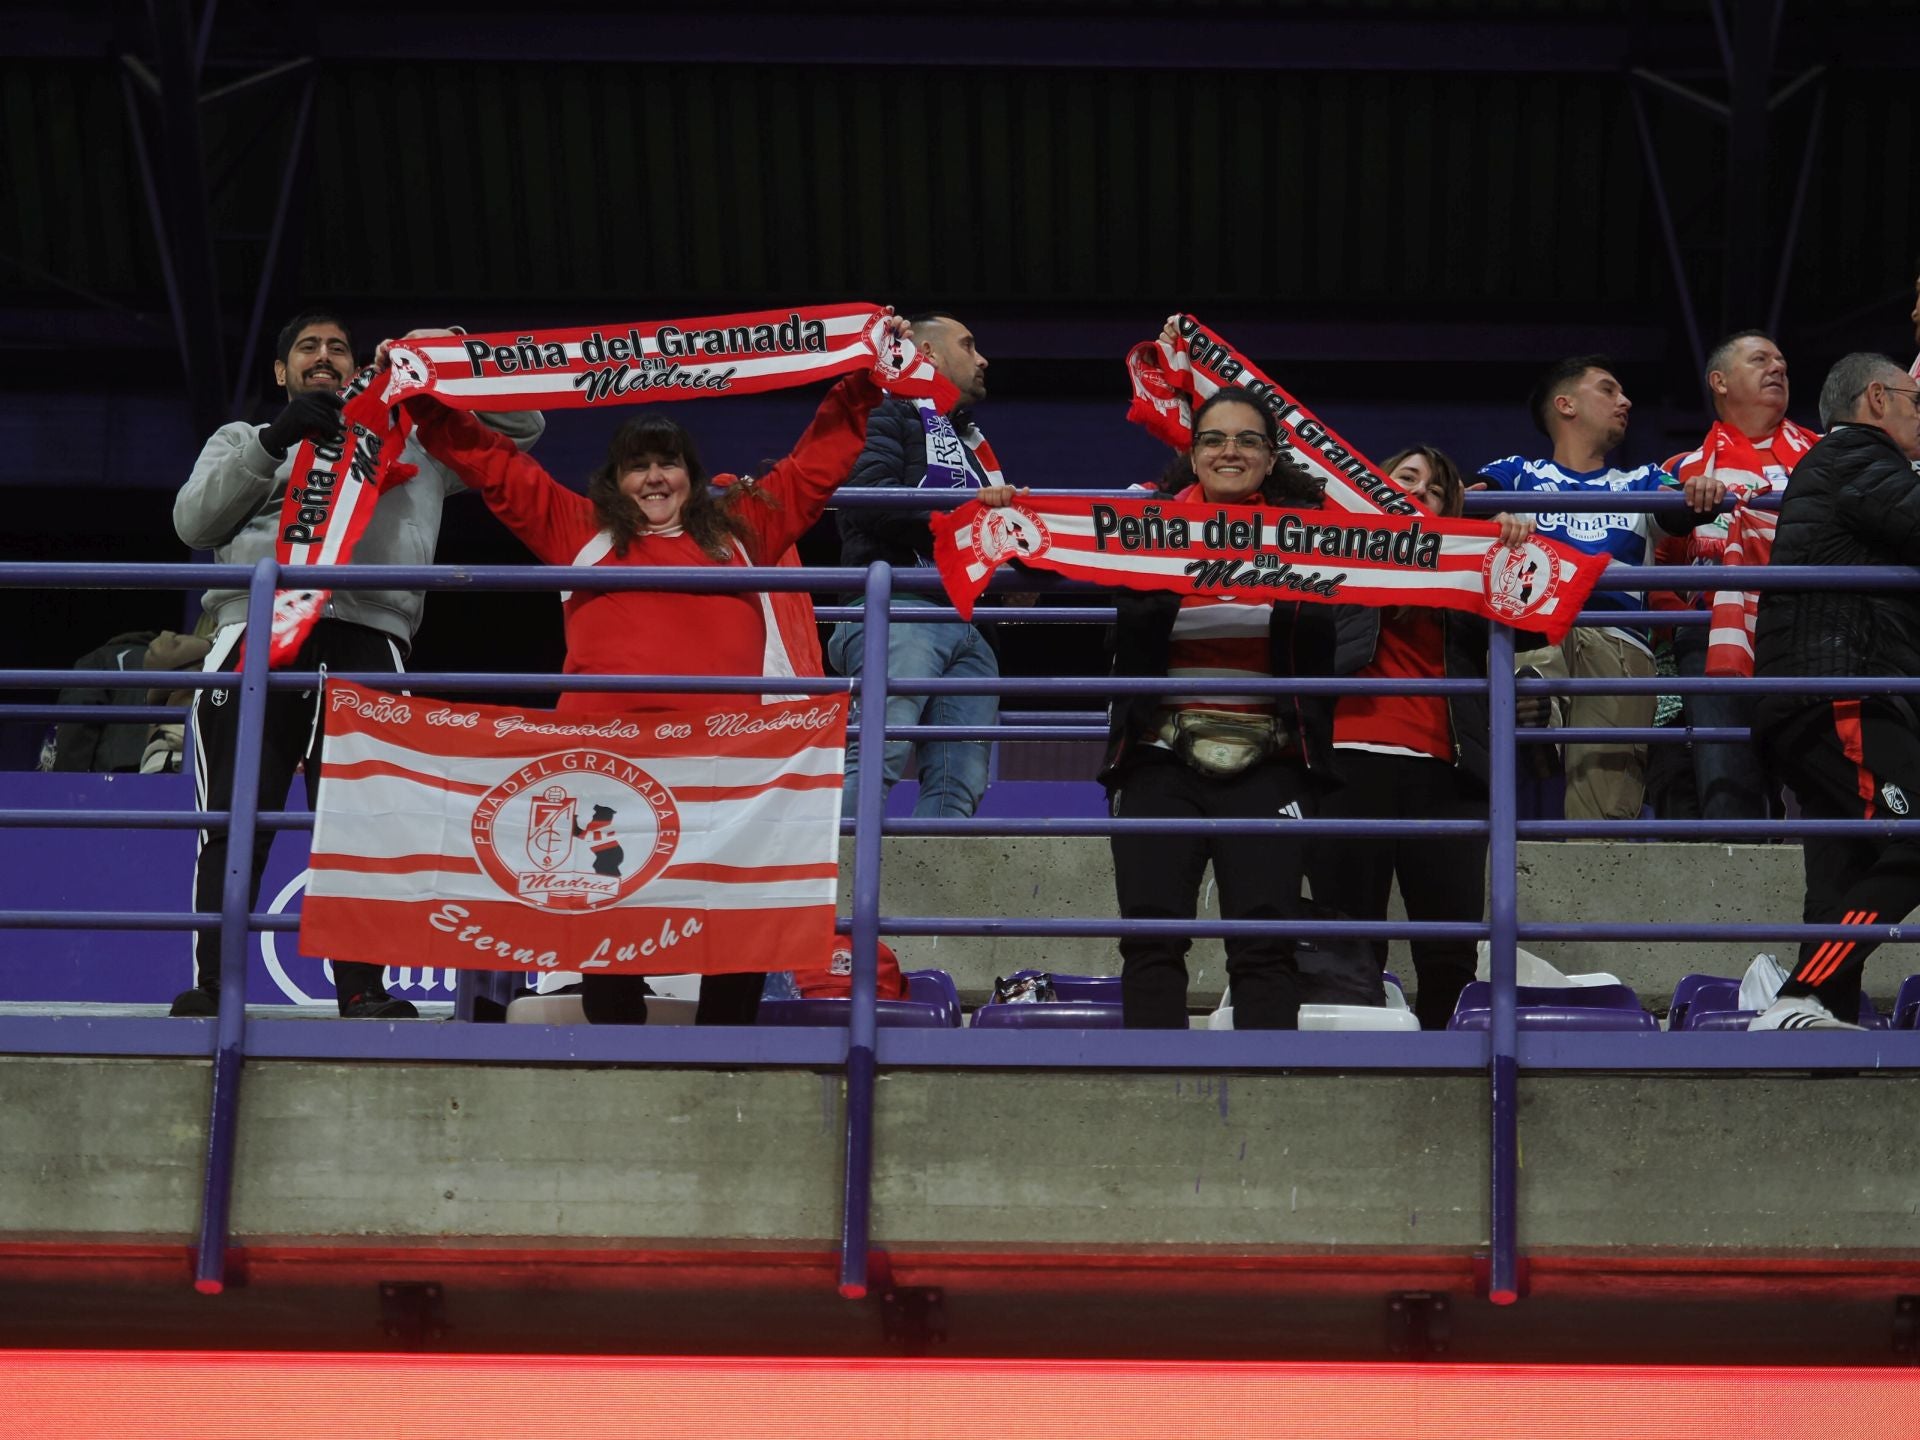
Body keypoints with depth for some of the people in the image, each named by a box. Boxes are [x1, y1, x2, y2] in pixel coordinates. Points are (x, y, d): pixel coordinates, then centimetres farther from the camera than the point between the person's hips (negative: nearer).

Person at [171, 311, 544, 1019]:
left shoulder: (411, 442, 29)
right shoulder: (243, 440, 28)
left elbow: (521, 427, 28)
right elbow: (194, 521, 10)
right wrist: (275, 440, -1)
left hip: (367, 635, 1)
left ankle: (362, 988, -9)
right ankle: (210, 987, -11)